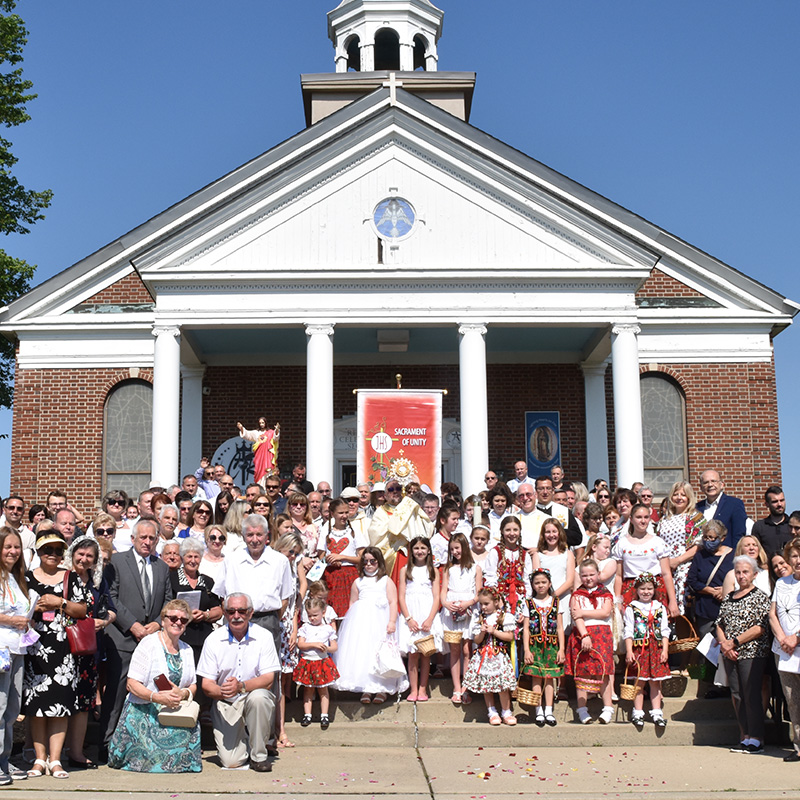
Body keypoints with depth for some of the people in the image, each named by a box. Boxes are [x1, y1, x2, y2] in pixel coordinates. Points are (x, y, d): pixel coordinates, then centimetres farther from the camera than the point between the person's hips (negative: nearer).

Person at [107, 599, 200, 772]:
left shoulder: (187, 650, 15)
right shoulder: (148, 644, -5)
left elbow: (193, 685, 15)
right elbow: (132, 684, -11)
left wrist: (183, 693, -10)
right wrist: (157, 697, -27)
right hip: (143, 711, -4)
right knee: (153, 756, -24)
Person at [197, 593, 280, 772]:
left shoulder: (263, 637, -4)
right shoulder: (213, 640, -2)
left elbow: (269, 679, -11)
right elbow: (206, 684, -3)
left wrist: (241, 686, -29)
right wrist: (221, 692, -26)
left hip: (256, 701, 0)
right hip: (226, 705, 0)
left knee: (258, 696, -36)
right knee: (230, 761, -17)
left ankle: (259, 755, -14)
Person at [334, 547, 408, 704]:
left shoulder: (386, 581, 9)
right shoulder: (358, 582, 18)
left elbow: (393, 602, 2)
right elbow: (352, 604, 19)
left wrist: (392, 622, -10)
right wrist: (352, 621, 6)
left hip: (380, 621, -2)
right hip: (361, 621, 3)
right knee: (361, 652, -6)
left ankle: (382, 689, -2)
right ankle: (365, 689, -3)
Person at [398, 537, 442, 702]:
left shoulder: (433, 571, 9)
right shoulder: (405, 570, 8)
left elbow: (436, 597, 3)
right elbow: (401, 597, 3)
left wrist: (430, 619, -10)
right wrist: (409, 619, -9)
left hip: (428, 615, 0)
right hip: (410, 615, 0)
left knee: (425, 654, 0)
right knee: (412, 654, -4)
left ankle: (423, 690, 7)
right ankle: (413, 690, 1)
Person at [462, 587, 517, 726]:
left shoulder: (505, 616, -2)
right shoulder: (480, 619, 11)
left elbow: (510, 637, -6)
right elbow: (477, 641, 9)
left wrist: (494, 631, -12)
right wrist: (482, 633, -10)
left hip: (499, 655, -4)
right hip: (483, 655, 4)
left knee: (502, 685, -8)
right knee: (485, 684, 5)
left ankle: (506, 712, 7)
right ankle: (492, 712, 16)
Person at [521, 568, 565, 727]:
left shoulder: (556, 602, 7)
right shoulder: (528, 603, 4)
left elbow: (560, 628, 6)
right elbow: (526, 628, 1)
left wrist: (561, 649, 0)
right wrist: (526, 650, -6)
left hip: (551, 646, 1)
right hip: (534, 645, -1)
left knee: (549, 677, 1)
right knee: (536, 677, -1)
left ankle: (548, 711, 6)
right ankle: (539, 711, 4)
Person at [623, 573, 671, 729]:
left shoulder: (660, 607, 9)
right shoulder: (632, 608, 1)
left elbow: (665, 631, 9)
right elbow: (628, 631, -1)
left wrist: (665, 650, 1)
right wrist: (629, 651, -8)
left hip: (656, 649, 2)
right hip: (638, 648, -2)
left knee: (656, 681, 5)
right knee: (639, 681, 0)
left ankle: (656, 713, 11)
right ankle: (638, 713, 6)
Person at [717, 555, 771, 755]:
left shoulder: (760, 597, -4)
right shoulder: (728, 598, 14)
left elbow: (760, 628, -13)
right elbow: (720, 624, 13)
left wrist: (735, 642, -14)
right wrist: (724, 644, -6)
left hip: (752, 653, -6)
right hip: (729, 655, 6)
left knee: (751, 695, -6)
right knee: (737, 695, 8)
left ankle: (756, 740, -1)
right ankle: (745, 737, 15)